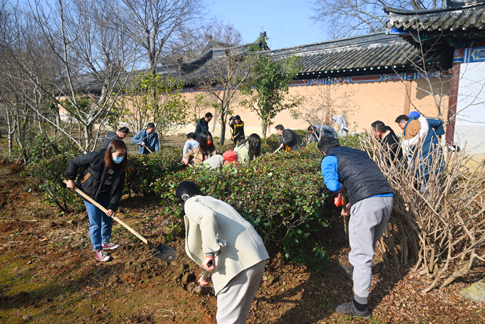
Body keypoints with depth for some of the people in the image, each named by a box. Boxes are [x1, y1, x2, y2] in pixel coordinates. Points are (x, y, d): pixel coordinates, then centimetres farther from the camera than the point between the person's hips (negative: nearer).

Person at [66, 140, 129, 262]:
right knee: (95, 223, -1)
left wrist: (112, 207, -18)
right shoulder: (96, 157, -29)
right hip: (90, 193, -4)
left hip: (105, 194, 5)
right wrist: (71, 179, -12)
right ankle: (98, 250, 13)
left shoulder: (120, 167, -16)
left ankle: (105, 242, 37)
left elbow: (118, 189, -14)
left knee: (108, 219, 14)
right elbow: (74, 162, -14)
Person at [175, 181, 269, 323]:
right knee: (240, 312, 25)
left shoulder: (191, 203, 4)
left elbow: (207, 216, -22)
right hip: (258, 255, 9)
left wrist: (209, 253, -17)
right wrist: (208, 274, 42)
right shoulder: (214, 201, 30)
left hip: (238, 262, -9)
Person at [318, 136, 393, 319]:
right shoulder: (359, 152, 27)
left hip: (367, 204, -7)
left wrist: (344, 190, 12)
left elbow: (333, 184, -10)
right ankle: (358, 271, 52)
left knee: (361, 254, 3)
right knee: (370, 244, 27)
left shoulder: (329, 158, 7)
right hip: (387, 199, 8)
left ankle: (360, 307, 14)